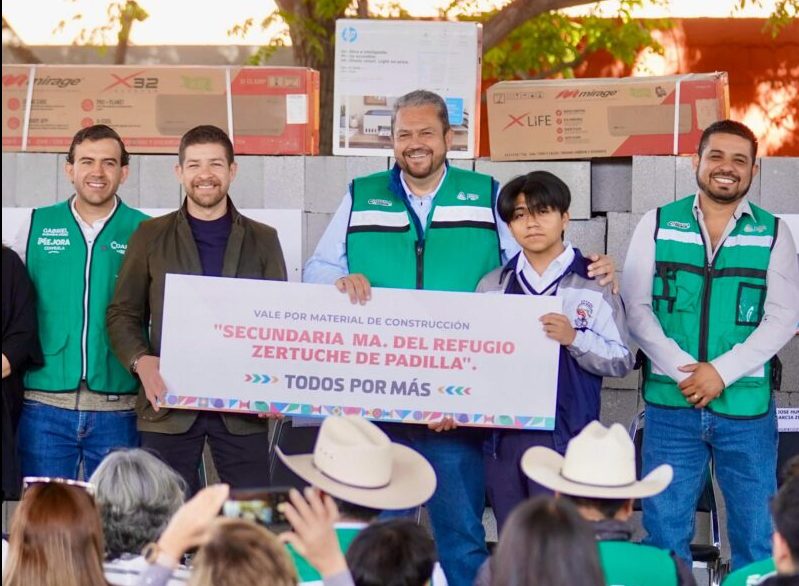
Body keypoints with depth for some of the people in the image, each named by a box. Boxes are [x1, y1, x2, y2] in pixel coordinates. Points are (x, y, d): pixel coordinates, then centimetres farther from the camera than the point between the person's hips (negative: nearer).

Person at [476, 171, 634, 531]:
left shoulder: (594, 284, 3)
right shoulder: (492, 286, 14)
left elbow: (622, 360, -1)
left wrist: (575, 338, -15)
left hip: (565, 437, -4)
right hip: (503, 437, 4)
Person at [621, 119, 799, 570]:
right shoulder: (657, 225, 5)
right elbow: (635, 306, 0)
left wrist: (722, 372, -12)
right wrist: (682, 371, -12)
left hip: (747, 407, 0)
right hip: (671, 403, 0)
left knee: (757, 537, 4)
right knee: (664, 532, 4)